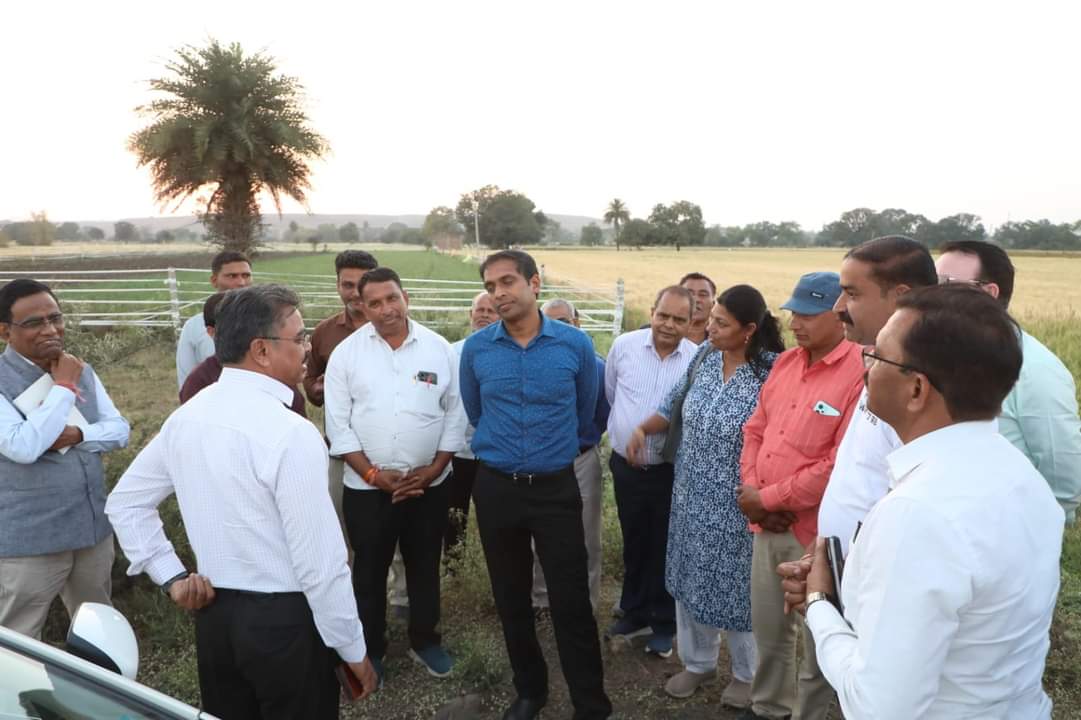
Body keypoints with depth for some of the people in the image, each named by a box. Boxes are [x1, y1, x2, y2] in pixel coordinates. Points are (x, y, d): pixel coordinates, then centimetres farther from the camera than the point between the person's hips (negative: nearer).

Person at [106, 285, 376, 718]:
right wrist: (354, 650, -11)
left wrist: (172, 577, 9)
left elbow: (124, 502, 11)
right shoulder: (291, 432, -24)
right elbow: (320, 560, -22)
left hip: (214, 613, 7)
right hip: (284, 620, -7)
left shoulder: (186, 416, 0)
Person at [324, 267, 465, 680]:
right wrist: (373, 474, -11)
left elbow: (455, 413, 0)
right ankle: (370, 649, 33)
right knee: (369, 570, 13)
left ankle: (424, 640, 37)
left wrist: (435, 468, -7)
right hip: (367, 487, -1)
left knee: (425, 566, 16)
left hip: (429, 484, 1)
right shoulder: (346, 352, -5)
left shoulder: (439, 349, -2)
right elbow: (338, 424, -5)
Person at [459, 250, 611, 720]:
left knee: (571, 599, 1)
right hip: (495, 487, 2)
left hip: (556, 487, -2)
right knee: (510, 597, 14)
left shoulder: (575, 344, -7)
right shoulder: (475, 348, -4)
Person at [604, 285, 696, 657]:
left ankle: (664, 622, 31)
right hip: (626, 465, 2)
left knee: (665, 546, 12)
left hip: (671, 470, -2)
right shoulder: (623, 345, -5)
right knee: (633, 543, 19)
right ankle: (634, 612, 38)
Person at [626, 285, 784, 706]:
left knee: (737, 587, 12)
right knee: (691, 579, 18)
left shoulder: (772, 371, -20)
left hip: (737, 505, -5)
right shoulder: (704, 358, -2)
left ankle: (746, 673, 39)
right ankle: (697, 662, 42)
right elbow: (674, 407, 11)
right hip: (692, 497, 6)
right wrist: (643, 429, -5)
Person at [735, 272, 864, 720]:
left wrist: (768, 498, -14)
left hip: (816, 531, -7)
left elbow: (840, 466, -22)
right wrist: (751, 490, -4)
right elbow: (756, 429, 11)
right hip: (766, 525, 7)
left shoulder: (862, 373, -18)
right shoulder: (785, 362, 6)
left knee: (817, 638, 13)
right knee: (767, 627, 21)